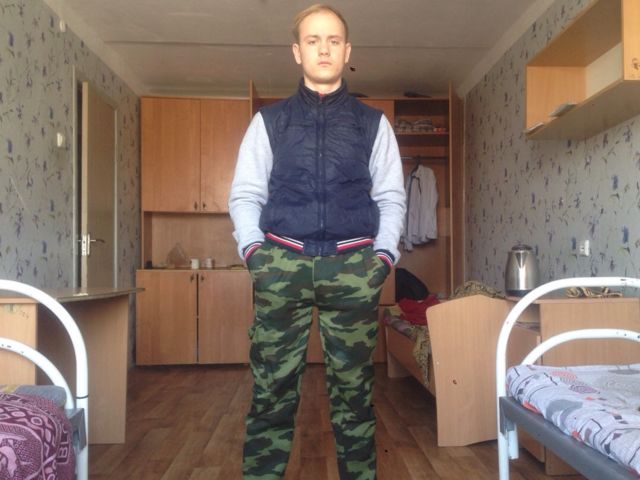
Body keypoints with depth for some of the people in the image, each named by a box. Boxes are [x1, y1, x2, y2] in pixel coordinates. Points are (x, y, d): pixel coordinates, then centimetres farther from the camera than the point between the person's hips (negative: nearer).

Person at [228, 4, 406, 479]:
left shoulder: (373, 123, 14)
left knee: (353, 388, 6)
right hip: (283, 263, 0)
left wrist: (384, 254, -3)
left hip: (353, 266, 1)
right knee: (272, 388, 0)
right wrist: (253, 249, -5)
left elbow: (391, 197, 10)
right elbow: (245, 193, 9)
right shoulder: (269, 120, 14)